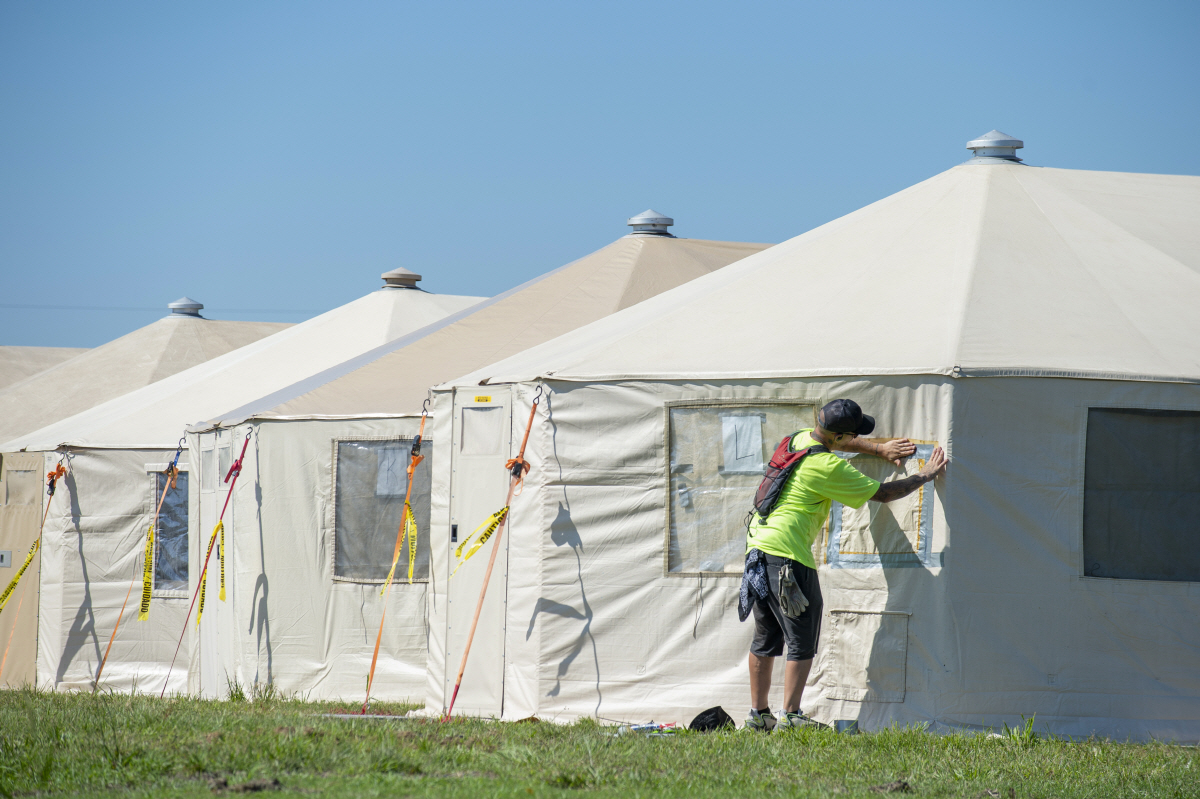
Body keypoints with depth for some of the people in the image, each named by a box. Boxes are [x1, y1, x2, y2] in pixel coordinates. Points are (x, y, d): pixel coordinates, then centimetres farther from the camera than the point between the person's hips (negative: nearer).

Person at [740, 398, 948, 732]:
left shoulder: (799, 440, 11)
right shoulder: (828, 467, -15)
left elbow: (837, 442, 34)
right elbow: (882, 493, -6)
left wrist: (880, 450, 27)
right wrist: (925, 475, 6)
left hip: (758, 544, 9)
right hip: (788, 554, -9)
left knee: (765, 640, 14)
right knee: (802, 642, -4)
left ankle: (758, 715, 17)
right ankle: (790, 716, -8)